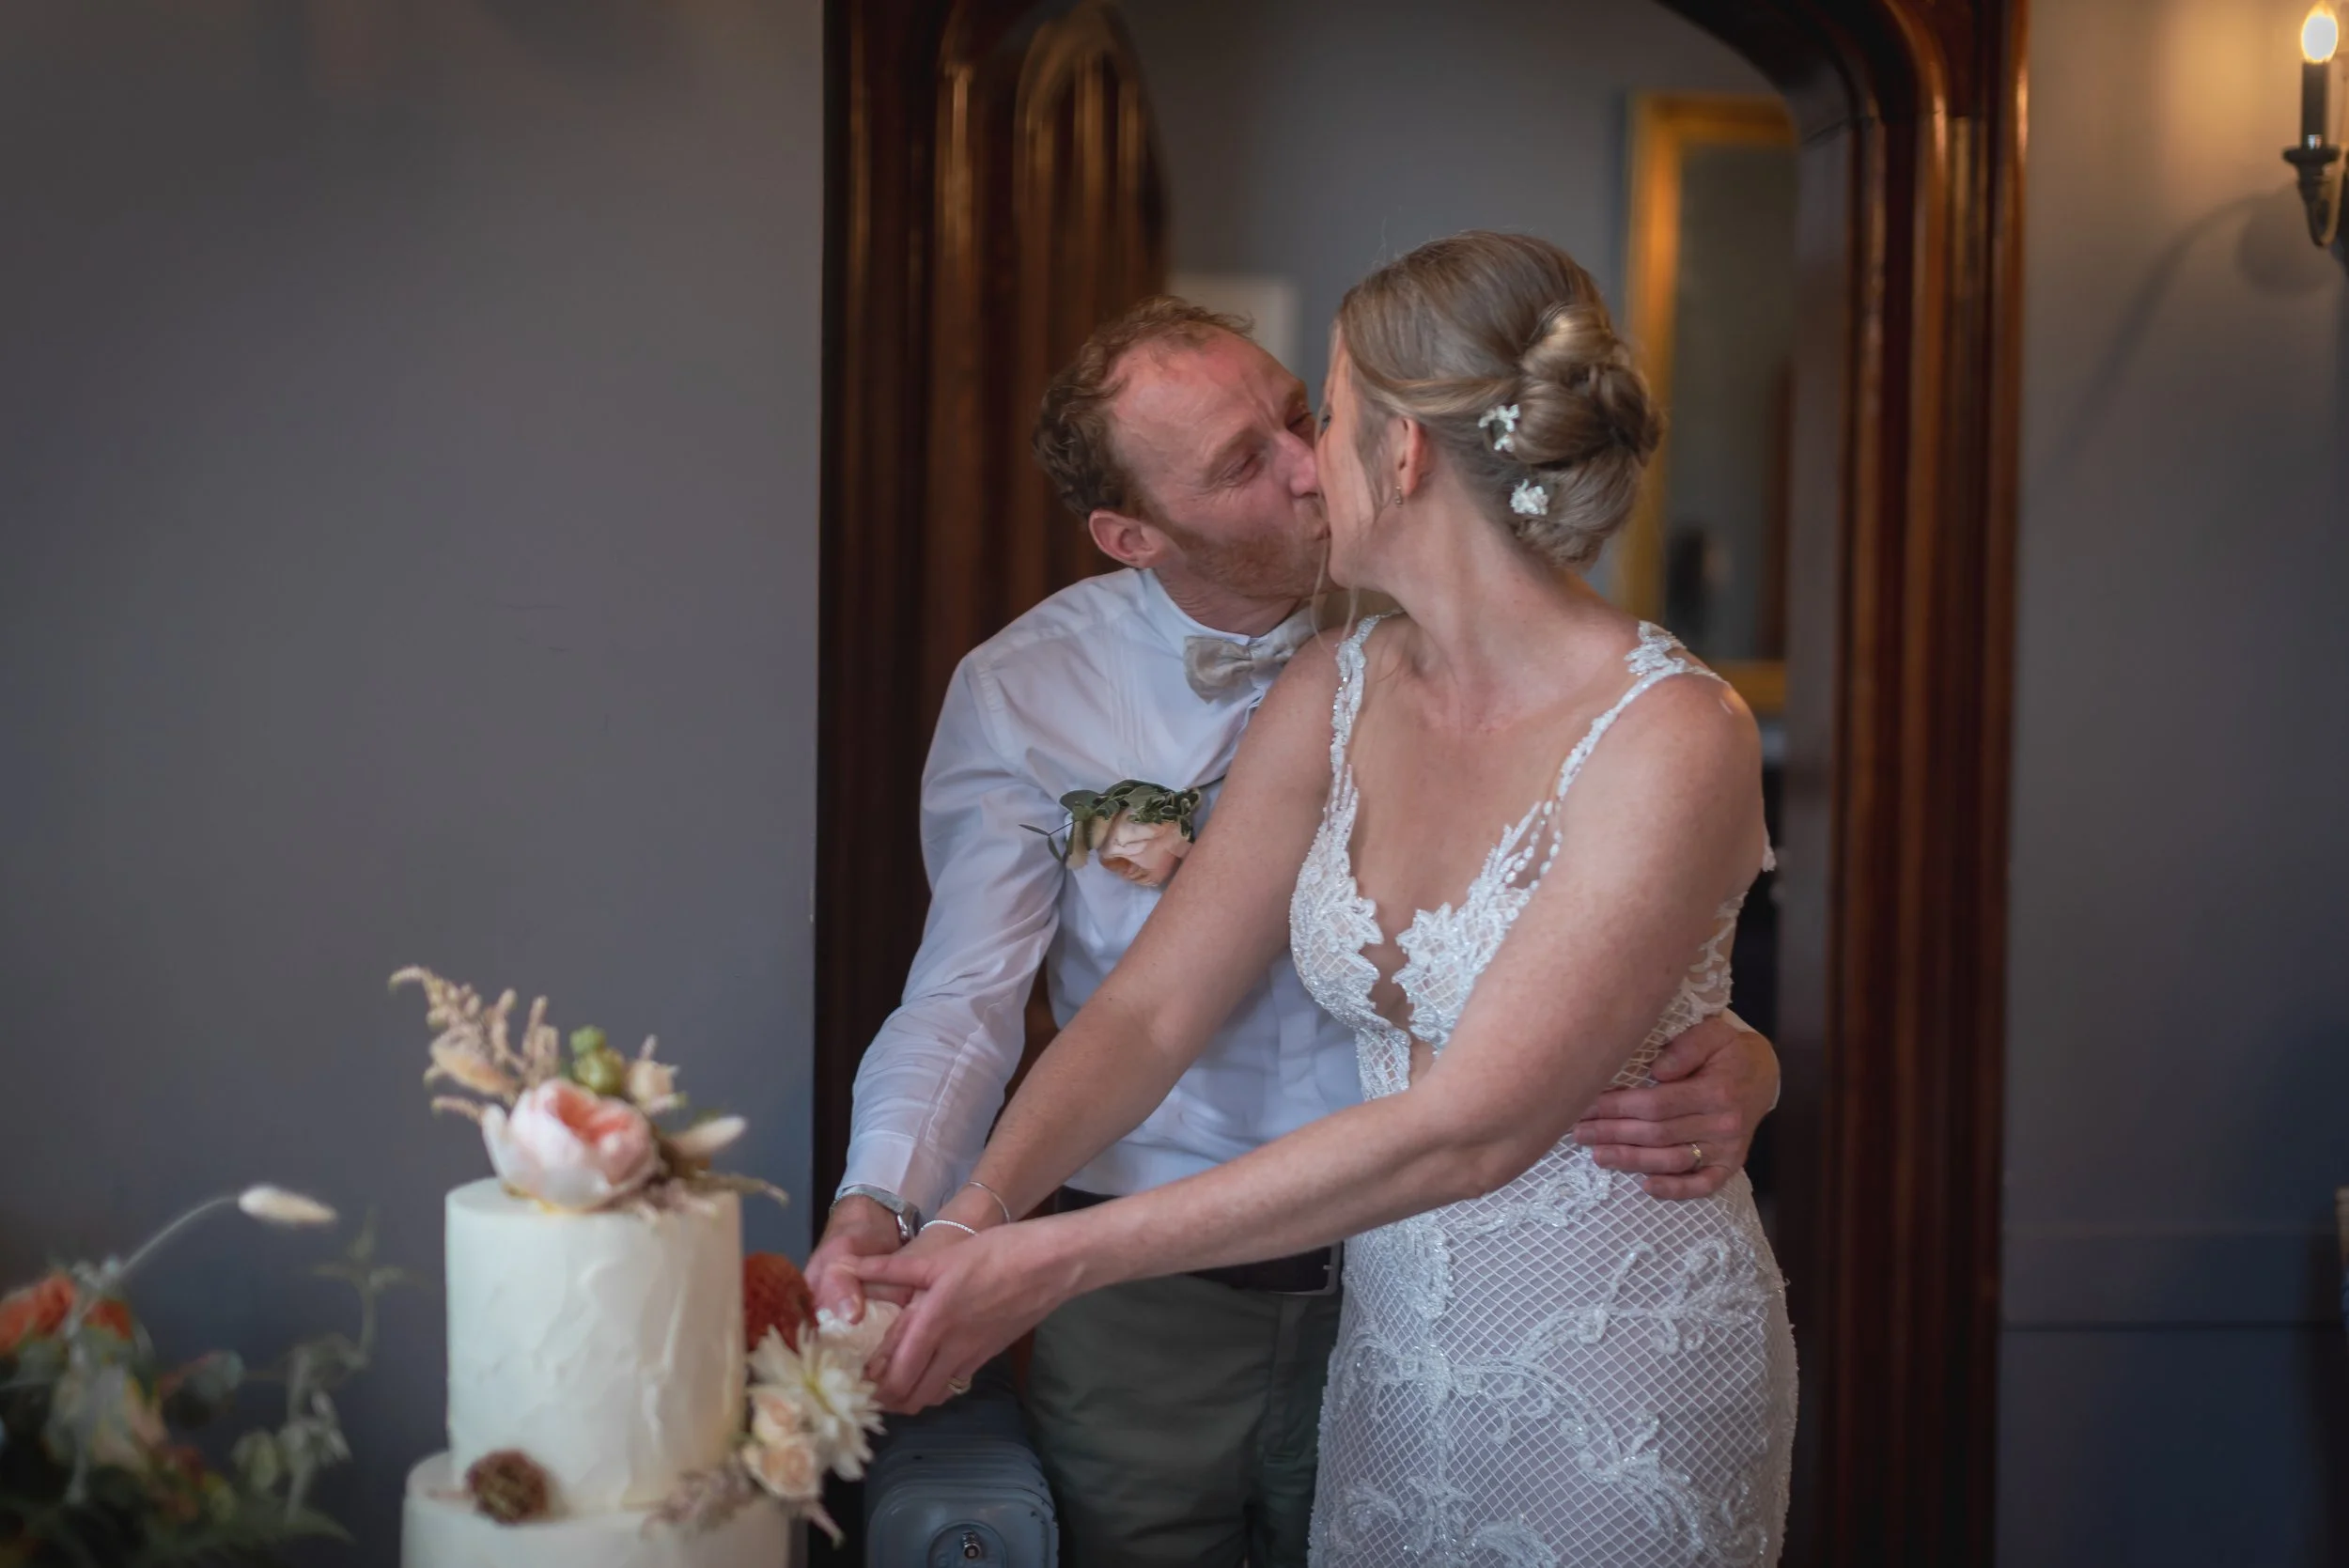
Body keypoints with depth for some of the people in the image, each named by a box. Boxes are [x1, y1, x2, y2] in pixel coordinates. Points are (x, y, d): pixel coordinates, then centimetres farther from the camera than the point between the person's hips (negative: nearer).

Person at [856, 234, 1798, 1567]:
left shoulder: (1672, 739, -22)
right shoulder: (1334, 697, -1)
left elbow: (1467, 1128, -27)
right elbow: (1151, 1007, -3)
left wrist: (1061, 1258, -27)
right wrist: (972, 1221, -20)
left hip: (1626, 1355, -5)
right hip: (1394, 1343, 6)